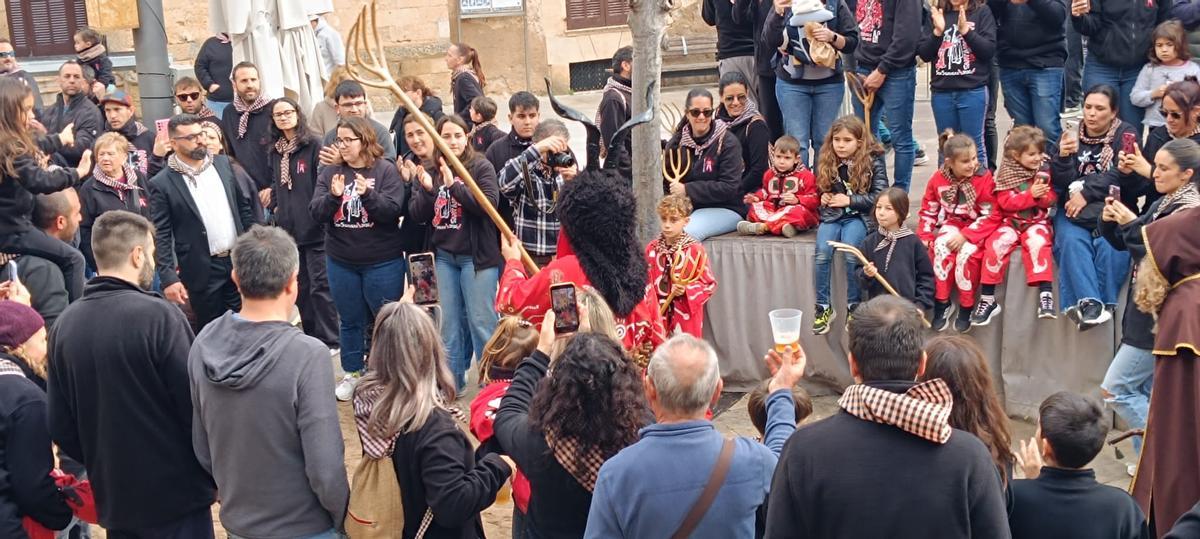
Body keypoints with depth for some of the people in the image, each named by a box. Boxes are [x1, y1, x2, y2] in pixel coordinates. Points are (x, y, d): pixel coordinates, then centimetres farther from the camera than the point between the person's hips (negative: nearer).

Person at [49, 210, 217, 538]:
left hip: (113, 498, 5)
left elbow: (60, 427, 4)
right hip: (176, 493, -5)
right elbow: (196, 404, -17)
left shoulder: (64, 325, -1)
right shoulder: (157, 316, -18)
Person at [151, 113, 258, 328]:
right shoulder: (162, 184, -7)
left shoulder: (223, 164, 6)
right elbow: (160, 236, -8)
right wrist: (168, 277, -15)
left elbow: (243, 206, 14)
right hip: (203, 271, -4)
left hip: (239, 261, 4)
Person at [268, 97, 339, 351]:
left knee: (320, 285, -5)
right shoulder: (276, 151, 13)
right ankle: (311, 336, 21)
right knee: (300, 287, 11)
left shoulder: (313, 145, -7)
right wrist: (275, 206, 11)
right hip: (288, 228, 7)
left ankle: (328, 341, 2)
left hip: (314, 227, -7)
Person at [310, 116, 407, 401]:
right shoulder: (330, 172, 3)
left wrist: (367, 195, -31)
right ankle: (352, 373, 29)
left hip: (382, 261, -3)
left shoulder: (386, 170, -6)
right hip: (341, 261, 3)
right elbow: (316, 213, -4)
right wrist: (333, 196, -24)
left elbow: (394, 209, -16)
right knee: (350, 320, 15)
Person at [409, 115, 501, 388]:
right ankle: (452, 382, 21)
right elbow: (418, 215, 4)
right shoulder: (430, 171, 8)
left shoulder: (481, 167, -4)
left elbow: (489, 204, -17)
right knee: (449, 321, 10)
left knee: (480, 321, -4)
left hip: (477, 255, -4)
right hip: (444, 256, 4)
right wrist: (427, 189, -16)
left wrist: (453, 184, -24)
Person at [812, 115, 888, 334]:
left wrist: (849, 200, -13)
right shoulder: (826, 162, 7)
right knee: (822, 254, -24)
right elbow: (819, 191, 22)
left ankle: (854, 306, -12)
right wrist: (822, 198, -1)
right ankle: (823, 307, -11)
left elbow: (880, 195, -8)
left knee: (851, 253, -29)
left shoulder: (873, 161, -4)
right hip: (831, 216, 3)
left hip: (858, 216, -3)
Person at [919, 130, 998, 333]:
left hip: (976, 228, -3)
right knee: (940, 248, -29)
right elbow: (928, 210, 6)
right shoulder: (938, 179, -5)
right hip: (951, 224, 3)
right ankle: (942, 304, -16)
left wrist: (965, 235, -23)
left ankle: (966, 308, -11)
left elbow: (990, 216, -14)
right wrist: (925, 235, -7)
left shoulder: (984, 178, -14)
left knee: (966, 253, -31)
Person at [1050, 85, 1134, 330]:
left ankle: (1087, 304, -30)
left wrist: (1086, 193, -15)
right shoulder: (1072, 136, 10)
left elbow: (1120, 176, -8)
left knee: (1110, 244, -31)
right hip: (1074, 209, 2)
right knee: (1072, 241, -29)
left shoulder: (1126, 135, 4)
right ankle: (1091, 303, -40)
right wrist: (1063, 156, -16)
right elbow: (1062, 185, 2)